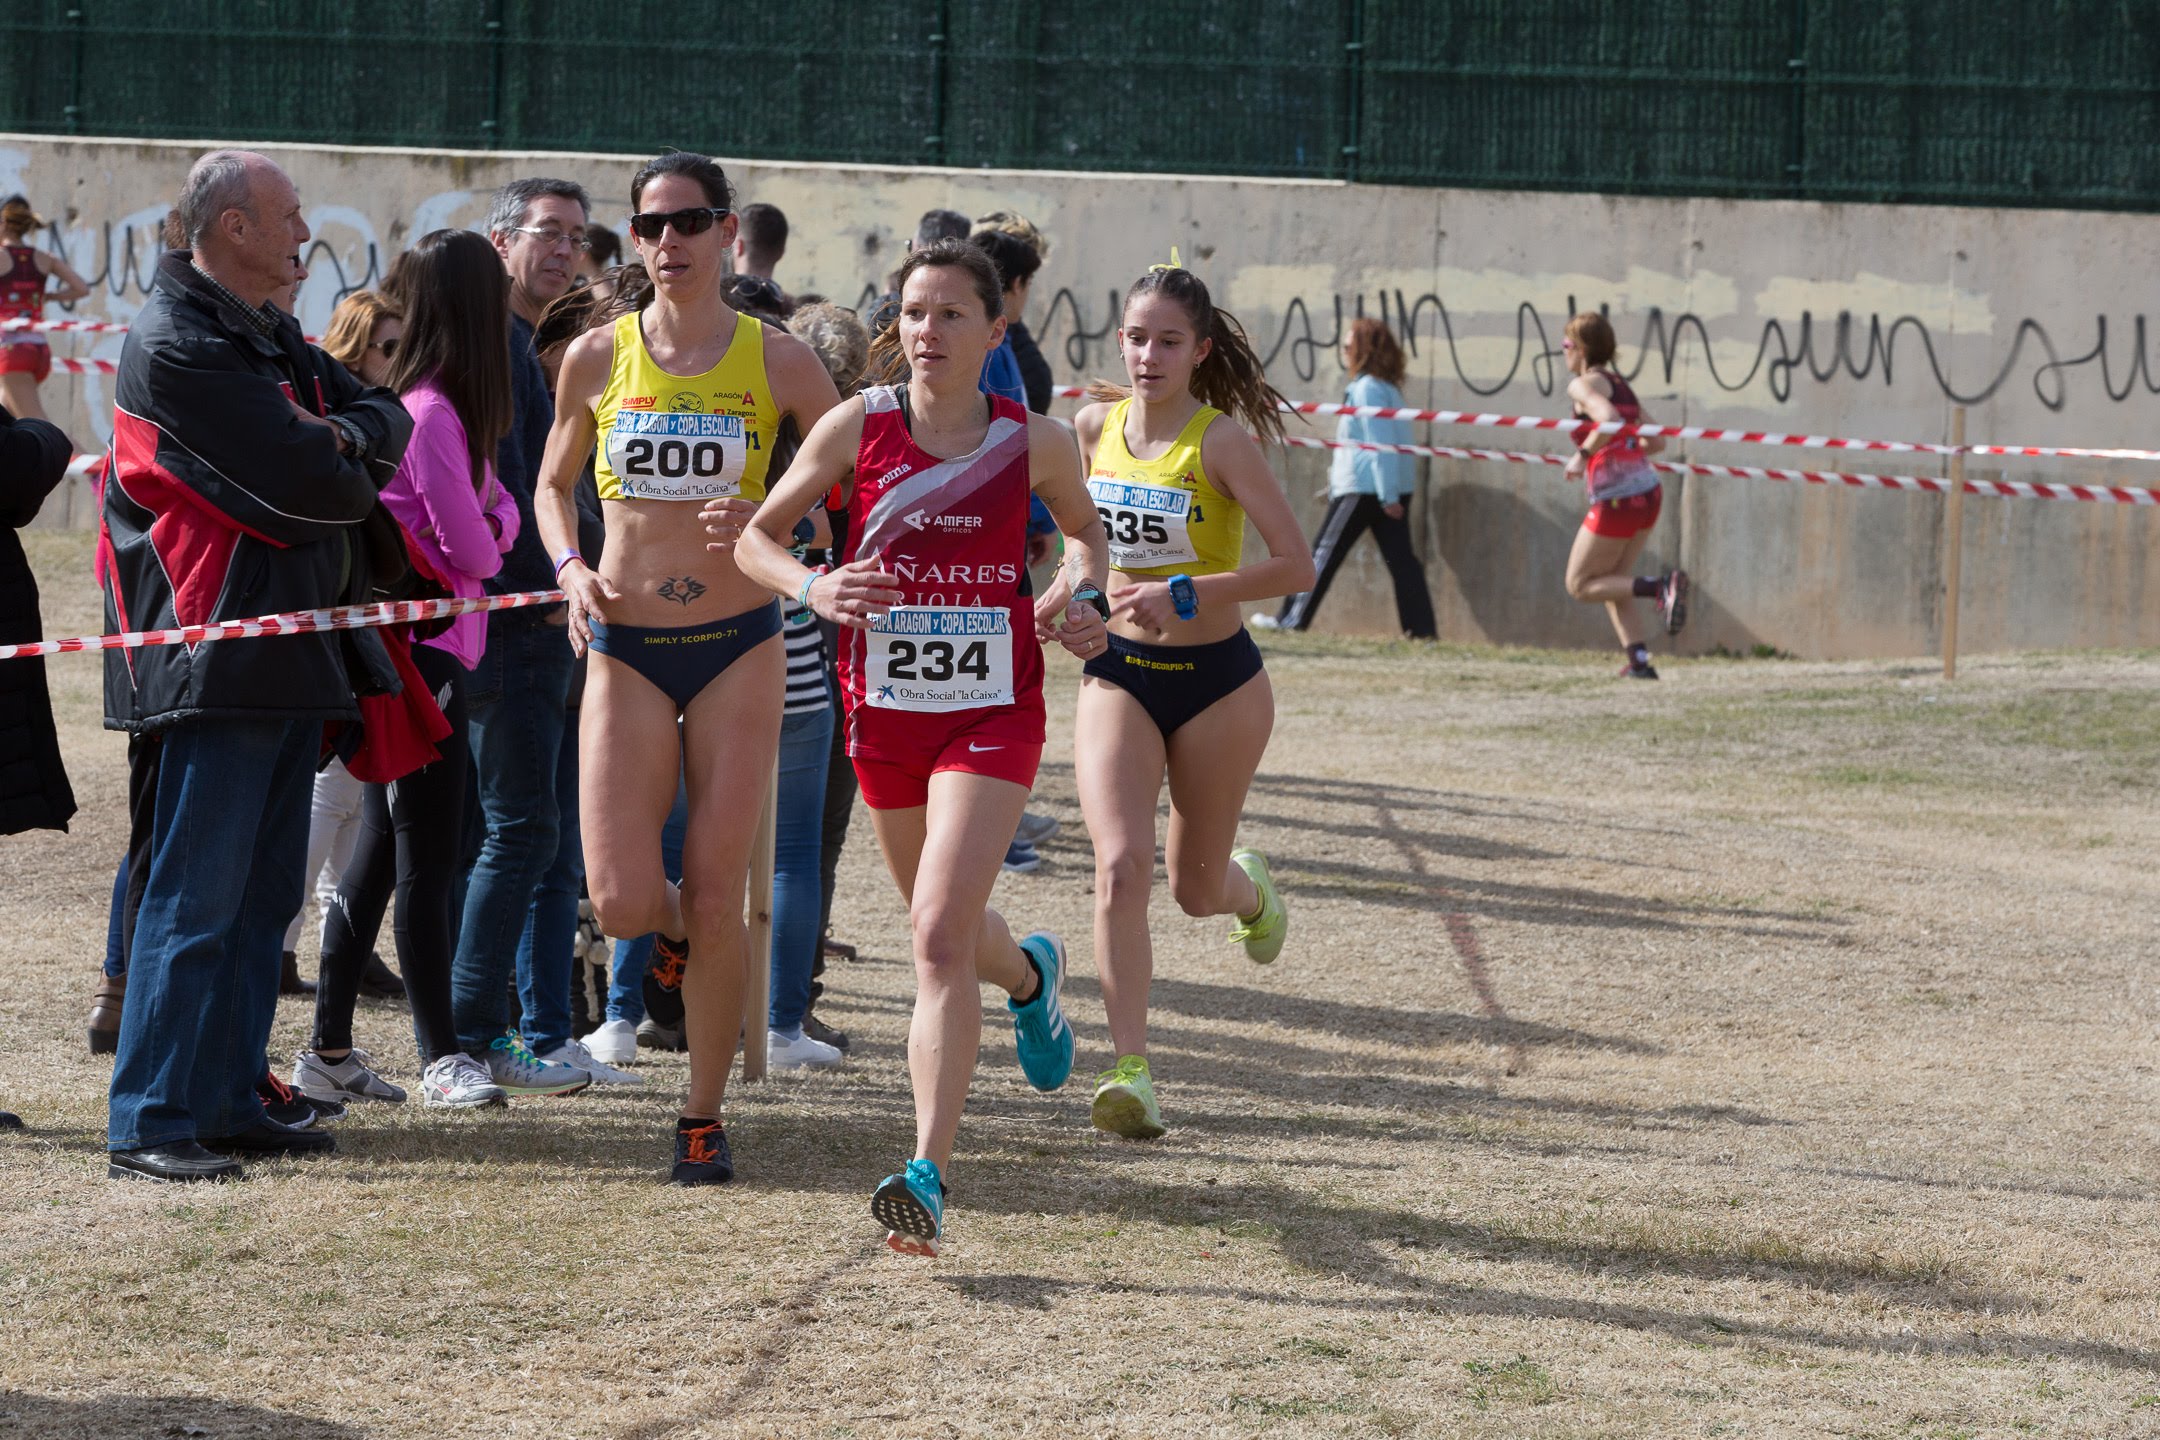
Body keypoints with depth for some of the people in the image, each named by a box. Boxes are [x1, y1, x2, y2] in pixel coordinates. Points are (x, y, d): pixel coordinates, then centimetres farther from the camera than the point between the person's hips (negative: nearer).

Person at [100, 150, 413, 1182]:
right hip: (222, 658, -10)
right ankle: (146, 1124, -9)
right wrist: (349, 471, 2)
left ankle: (227, 1101, 18)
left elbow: (389, 422, 11)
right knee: (196, 895, -10)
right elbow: (307, 482, -20)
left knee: (262, 894, 12)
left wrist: (337, 440, -11)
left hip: (291, 657, 10)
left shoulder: (268, 339, 19)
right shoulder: (178, 344, -14)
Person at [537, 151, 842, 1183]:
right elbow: (552, 484, 16)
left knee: (715, 901, -3)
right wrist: (570, 569, -3)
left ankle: (704, 1116, 12)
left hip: (738, 644, -1)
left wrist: (767, 518, -13)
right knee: (620, 904, -10)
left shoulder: (777, 360, -3)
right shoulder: (598, 357, 2)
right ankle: (677, 923, 28)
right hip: (625, 648, 1)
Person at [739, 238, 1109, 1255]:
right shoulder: (858, 428, -5)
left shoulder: (1033, 443, -4)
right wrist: (811, 587, -17)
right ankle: (1030, 974, 59)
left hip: (993, 712, -3)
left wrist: (1075, 596, -4)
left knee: (940, 935, -18)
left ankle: (928, 1176, -20)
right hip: (885, 711, 3)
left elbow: (1086, 529, 17)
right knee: (944, 928, 21)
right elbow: (759, 534, 3)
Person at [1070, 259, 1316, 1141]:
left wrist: (1184, 595, -28)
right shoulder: (1094, 428, -1)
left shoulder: (1221, 440, -15)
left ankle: (1250, 887, 51)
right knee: (1120, 866, -19)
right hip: (1118, 675, 3)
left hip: (1216, 681, -3)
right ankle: (1129, 1069, -21)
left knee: (1195, 889, 12)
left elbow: (1296, 565, -21)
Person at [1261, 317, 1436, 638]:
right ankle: (1422, 629, -5)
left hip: (1363, 487, -8)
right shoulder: (1386, 386, 15)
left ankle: (1292, 619, 5)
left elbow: (1381, 444, -18)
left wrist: (1387, 496, -20)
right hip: (1396, 486, 8)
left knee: (1326, 552, 0)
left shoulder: (1367, 388, -13)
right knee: (1400, 557, 3)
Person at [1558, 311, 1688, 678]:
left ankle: (1661, 586, -15)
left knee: (1580, 585, 4)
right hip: (1648, 493, 8)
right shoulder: (1621, 386, 18)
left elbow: (1609, 419, -27)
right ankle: (1640, 661, 5)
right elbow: (1656, 441, 17)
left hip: (1617, 500, -8)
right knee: (1611, 583, 18)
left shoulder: (1584, 385, -7)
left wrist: (1583, 455, -16)